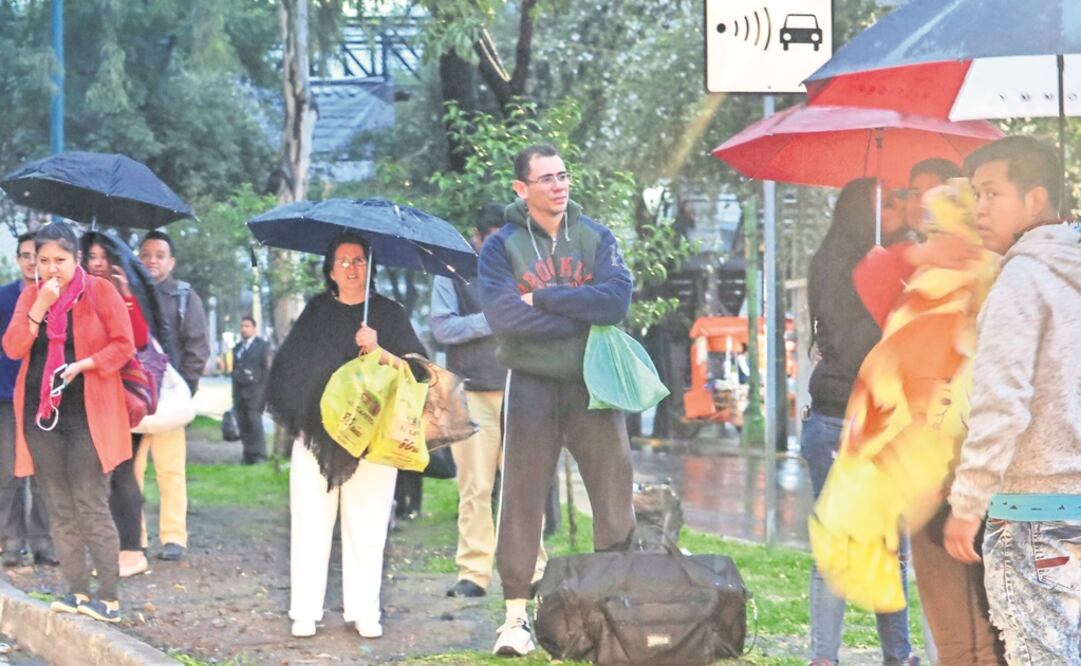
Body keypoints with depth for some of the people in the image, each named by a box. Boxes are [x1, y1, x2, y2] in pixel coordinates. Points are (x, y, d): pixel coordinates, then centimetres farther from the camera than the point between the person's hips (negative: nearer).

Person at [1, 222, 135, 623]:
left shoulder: (99, 291, -2)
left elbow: (124, 345, -3)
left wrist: (83, 364, -16)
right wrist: (40, 306, -11)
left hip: (87, 412, -5)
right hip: (40, 410, 5)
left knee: (90, 506, -9)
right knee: (59, 509, 5)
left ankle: (109, 598, -6)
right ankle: (78, 592, 11)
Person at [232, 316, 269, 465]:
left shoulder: (262, 345, 3)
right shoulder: (237, 348, 19)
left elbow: (266, 368, -3)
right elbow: (234, 370, 18)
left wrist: (264, 391, -11)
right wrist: (234, 394, 13)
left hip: (254, 391, -5)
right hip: (239, 390, 5)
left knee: (255, 423, -14)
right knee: (243, 425, 1)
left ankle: (259, 455, -12)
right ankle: (248, 456, 5)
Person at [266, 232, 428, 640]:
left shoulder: (389, 314, 9)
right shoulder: (317, 311, 15)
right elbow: (292, 365, 19)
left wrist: (378, 351, -16)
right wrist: (292, 413, 7)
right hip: (317, 433, 2)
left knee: (366, 525, -4)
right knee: (310, 521, -3)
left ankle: (364, 612, 2)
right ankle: (305, 611, 1)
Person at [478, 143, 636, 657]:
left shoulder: (596, 239, 6)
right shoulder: (502, 247, 0)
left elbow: (616, 300, -11)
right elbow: (504, 318, -15)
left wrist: (543, 298, -14)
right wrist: (583, 314, -13)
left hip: (593, 384, 2)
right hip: (532, 385, -2)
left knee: (616, 498, 2)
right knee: (522, 503, 0)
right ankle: (516, 617, 5)